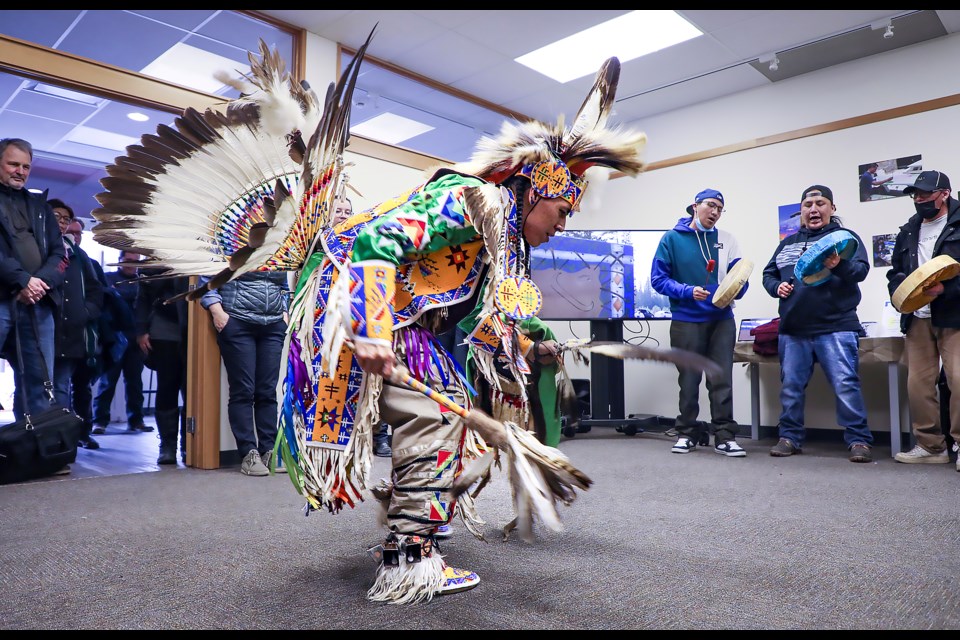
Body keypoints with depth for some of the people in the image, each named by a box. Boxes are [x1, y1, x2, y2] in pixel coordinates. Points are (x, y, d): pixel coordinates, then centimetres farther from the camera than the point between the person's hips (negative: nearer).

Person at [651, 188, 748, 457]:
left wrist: (736, 288, -15)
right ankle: (687, 433, 21)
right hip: (686, 320, -2)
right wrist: (688, 292, -18)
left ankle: (725, 436, 10)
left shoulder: (726, 239, 7)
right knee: (689, 380, 8)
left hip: (721, 319, 2)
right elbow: (658, 278, -5)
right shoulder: (672, 238, -1)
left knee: (722, 379, 1)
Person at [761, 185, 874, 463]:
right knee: (791, 386, 9)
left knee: (846, 384, -8)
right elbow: (768, 273, 20)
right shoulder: (788, 242, 18)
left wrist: (840, 266, -30)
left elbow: (861, 270, -9)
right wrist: (776, 287, -1)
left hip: (835, 328, -4)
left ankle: (858, 440, 4)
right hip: (793, 330, 5)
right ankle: (790, 437, 20)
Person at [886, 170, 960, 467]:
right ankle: (930, 446, 12)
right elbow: (895, 272, 22)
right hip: (918, 318, 5)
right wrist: (902, 290, 2)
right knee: (918, 383, 3)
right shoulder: (908, 232, 18)